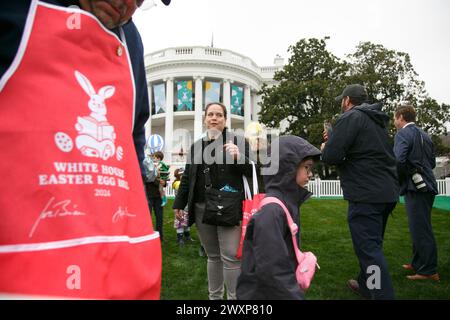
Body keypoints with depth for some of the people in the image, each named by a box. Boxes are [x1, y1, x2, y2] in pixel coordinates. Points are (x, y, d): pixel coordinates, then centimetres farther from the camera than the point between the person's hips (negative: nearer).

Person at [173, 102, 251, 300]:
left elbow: (251, 171, 1)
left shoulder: (237, 141, 3)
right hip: (202, 209, 4)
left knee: (230, 257, -3)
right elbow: (187, 177, 18)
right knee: (212, 256, 15)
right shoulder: (196, 146, 16)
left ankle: (234, 297, 13)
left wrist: (239, 157, -17)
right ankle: (214, 296, 31)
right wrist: (179, 203, 16)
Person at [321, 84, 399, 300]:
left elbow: (330, 156, -20)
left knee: (369, 249, -6)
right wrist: (334, 139, 20)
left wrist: (325, 148, 3)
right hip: (387, 192, 10)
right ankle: (365, 286, 37)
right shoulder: (376, 120, 18)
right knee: (372, 244, 21)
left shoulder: (351, 117, -10)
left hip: (366, 195, -10)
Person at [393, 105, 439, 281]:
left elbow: (398, 160, -21)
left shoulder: (402, 134, -9)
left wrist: (398, 180, -5)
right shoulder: (424, 135, 17)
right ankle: (418, 263, 28)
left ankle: (428, 271, 3)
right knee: (419, 227, 17)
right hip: (426, 185, 9)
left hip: (415, 187, -9)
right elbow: (432, 162, 18)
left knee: (421, 229, -3)